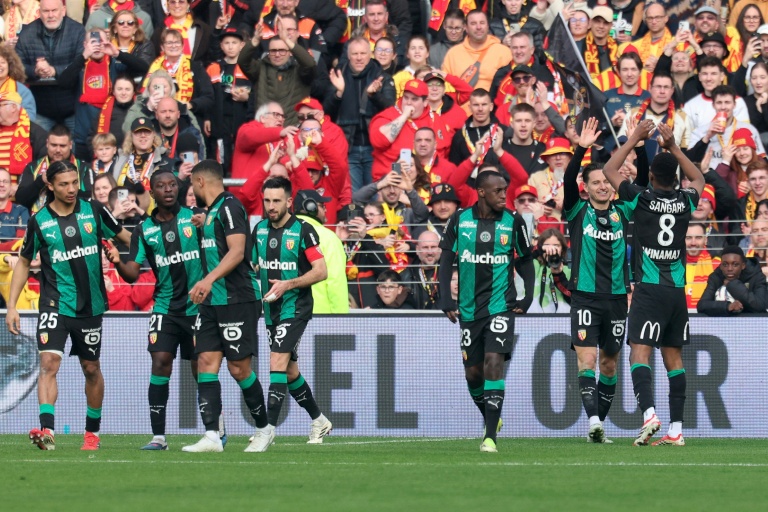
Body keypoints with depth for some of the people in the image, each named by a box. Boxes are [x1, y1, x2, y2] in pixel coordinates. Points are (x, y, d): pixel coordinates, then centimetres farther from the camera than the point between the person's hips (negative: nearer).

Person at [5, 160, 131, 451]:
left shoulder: (94, 212, -1)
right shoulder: (40, 222, -2)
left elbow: (127, 239, 12)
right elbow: (24, 263, 7)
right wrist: (11, 306, 3)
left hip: (90, 305, 2)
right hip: (55, 303, -2)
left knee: (91, 369, 13)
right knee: (49, 362, -19)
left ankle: (92, 431, 29)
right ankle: (46, 431, -29)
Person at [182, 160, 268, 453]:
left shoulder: (229, 207, -10)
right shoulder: (210, 212, 19)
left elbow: (237, 252, -21)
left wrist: (209, 279, -30)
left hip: (237, 299, -9)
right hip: (212, 301, 9)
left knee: (238, 367, -4)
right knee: (206, 361, -4)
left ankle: (264, 428, 14)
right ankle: (211, 436, -10)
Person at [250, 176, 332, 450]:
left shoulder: (303, 230, -11)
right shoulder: (260, 229, 7)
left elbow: (321, 271, -14)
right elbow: (253, 265, 19)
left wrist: (288, 284, -24)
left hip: (295, 306, -7)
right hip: (271, 310, 7)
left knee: (278, 362, -19)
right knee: (290, 370, 15)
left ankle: (269, 428, -22)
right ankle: (319, 421, 31)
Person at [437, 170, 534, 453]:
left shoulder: (513, 221, 0)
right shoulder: (460, 220, 0)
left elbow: (525, 260, 11)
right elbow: (446, 260, 5)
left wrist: (528, 296, 2)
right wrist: (446, 300, -2)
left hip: (501, 305, -2)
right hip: (469, 309, 2)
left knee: (493, 363, -16)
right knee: (473, 372, 8)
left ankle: (490, 436, -17)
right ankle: (491, 419, 35)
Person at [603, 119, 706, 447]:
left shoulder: (642, 198, -5)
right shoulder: (685, 201, 4)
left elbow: (609, 170, 10)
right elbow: (699, 179, 29)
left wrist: (635, 138, 15)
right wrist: (673, 148, 26)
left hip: (649, 290, -4)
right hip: (678, 290, 4)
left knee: (640, 352, -8)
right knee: (673, 356, 8)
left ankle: (649, 414, -29)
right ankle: (675, 429, 6)